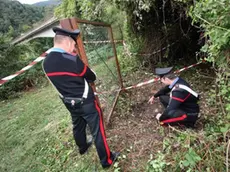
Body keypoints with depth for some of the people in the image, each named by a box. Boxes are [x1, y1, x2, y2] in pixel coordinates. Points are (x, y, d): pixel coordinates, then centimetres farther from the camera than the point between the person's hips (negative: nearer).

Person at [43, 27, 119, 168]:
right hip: (86, 102, -7)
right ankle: (107, 160, 24)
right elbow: (92, 77, -12)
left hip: (69, 103, 8)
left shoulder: (46, 63, -3)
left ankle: (83, 147, 54)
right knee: (97, 130, 7)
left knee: (78, 126, 28)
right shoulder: (71, 60, -25)